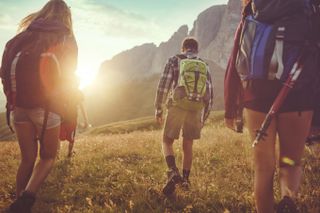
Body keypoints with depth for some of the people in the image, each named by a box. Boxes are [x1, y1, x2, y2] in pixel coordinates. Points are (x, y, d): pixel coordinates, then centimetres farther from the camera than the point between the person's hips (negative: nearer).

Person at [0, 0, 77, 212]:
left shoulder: (24, 35, 15)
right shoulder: (66, 39, 6)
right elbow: (68, 79, 2)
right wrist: (63, 104, 17)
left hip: (19, 105, 3)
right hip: (46, 107, -3)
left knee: (28, 158, 15)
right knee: (47, 157, 11)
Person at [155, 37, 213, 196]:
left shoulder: (175, 61, 4)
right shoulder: (204, 66, 14)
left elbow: (163, 85, -4)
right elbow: (209, 94, 12)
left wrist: (158, 109, 3)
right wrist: (203, 118, 21)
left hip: (176, 107, -3)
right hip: (196, 110, 3)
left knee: (167, 142, 7)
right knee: (188, 146, 17)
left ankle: (173, 172, -17)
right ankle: (185, 179, 21)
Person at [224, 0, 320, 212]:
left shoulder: (249, 21, 11)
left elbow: (233, 68, 9)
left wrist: (230, 109, 13)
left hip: (257, 98, 1)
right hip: (297, 99, -1)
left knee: (264, 166, 10)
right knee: (291, 161, 11)